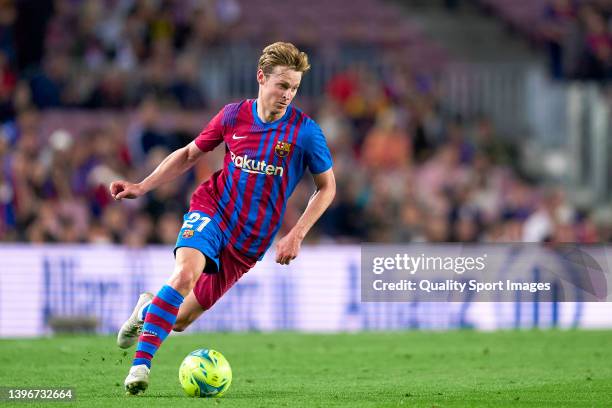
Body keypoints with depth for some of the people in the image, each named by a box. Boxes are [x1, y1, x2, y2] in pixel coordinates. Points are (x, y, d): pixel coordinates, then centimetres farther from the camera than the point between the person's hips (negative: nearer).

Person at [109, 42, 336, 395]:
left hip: (250, 240, 0)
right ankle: (141, 365, -27)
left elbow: (327, 186, 3)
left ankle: (149, 307, 40)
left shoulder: (304, 131, -10)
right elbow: (190, 154, 13)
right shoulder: (234, 115, -3)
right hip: (212, 210, 0)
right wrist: (142, 187, 5)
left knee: (180, 320, 4)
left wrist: (296, 235, -7)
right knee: (185, 273, -33)